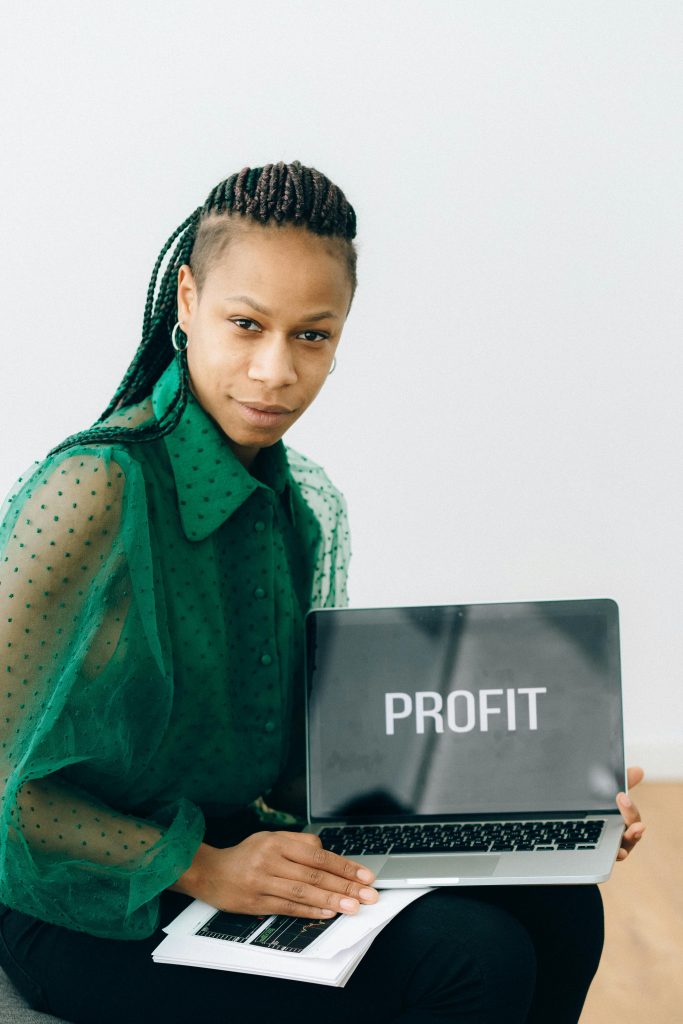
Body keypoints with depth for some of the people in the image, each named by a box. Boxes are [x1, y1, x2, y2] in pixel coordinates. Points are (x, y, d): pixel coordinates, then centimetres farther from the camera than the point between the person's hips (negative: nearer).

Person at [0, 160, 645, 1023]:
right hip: (88, 911, -7)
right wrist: (201, 867, -22)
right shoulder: (98, 489, -22)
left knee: (557, 906, -8)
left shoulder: (304, 506, 4)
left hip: (236, 846, 8)